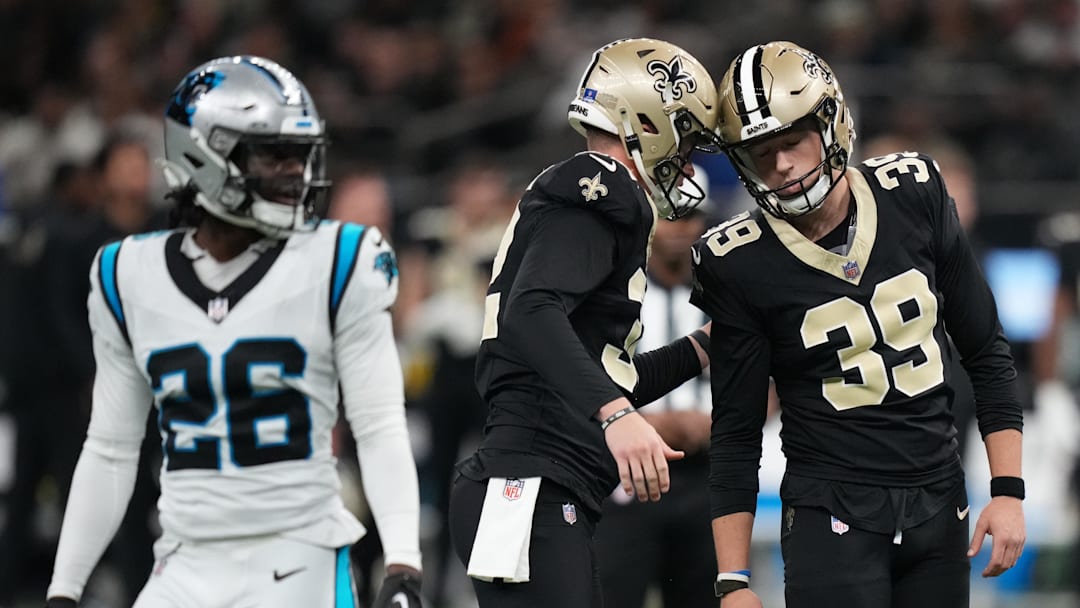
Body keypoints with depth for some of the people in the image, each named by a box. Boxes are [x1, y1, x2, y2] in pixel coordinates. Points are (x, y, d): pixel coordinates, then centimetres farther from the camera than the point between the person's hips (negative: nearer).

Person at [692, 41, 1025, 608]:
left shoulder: (914, 195, 0)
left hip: (939, 510, 3)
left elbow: (986, 353, 7)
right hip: (833, 516, -3)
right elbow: (736, 434, -3)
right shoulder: (740, 264, -8)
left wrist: (1008, 490, 0)